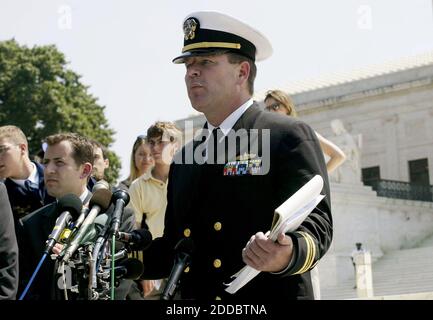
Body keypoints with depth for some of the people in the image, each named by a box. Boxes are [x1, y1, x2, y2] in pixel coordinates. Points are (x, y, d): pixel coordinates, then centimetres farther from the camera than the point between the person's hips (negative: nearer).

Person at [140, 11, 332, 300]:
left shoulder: (289, 136, -6)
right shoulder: (183, 159, 14)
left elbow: (315, 220, -16)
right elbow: (175, 248, 16)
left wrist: (287, 255, -35)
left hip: (268, 296, -6)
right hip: (192, 298, 6)